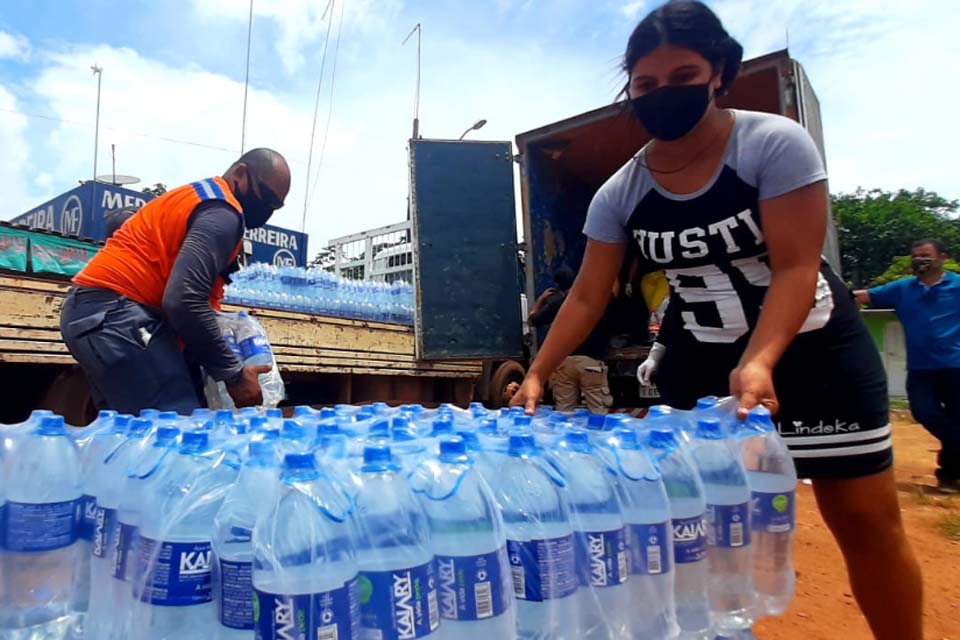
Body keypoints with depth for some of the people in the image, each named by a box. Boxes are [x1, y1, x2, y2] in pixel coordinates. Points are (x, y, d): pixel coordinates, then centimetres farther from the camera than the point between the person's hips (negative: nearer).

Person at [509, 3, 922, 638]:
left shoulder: (775, 142, -16)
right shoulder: (620, 193, -7)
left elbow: (796, 265, -22)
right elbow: (588, 296, -7)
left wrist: (758, 363, -36)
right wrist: (537, 375, -15)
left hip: (814, 351, -2)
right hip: (702, 364, 3)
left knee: (866, 520, 4)